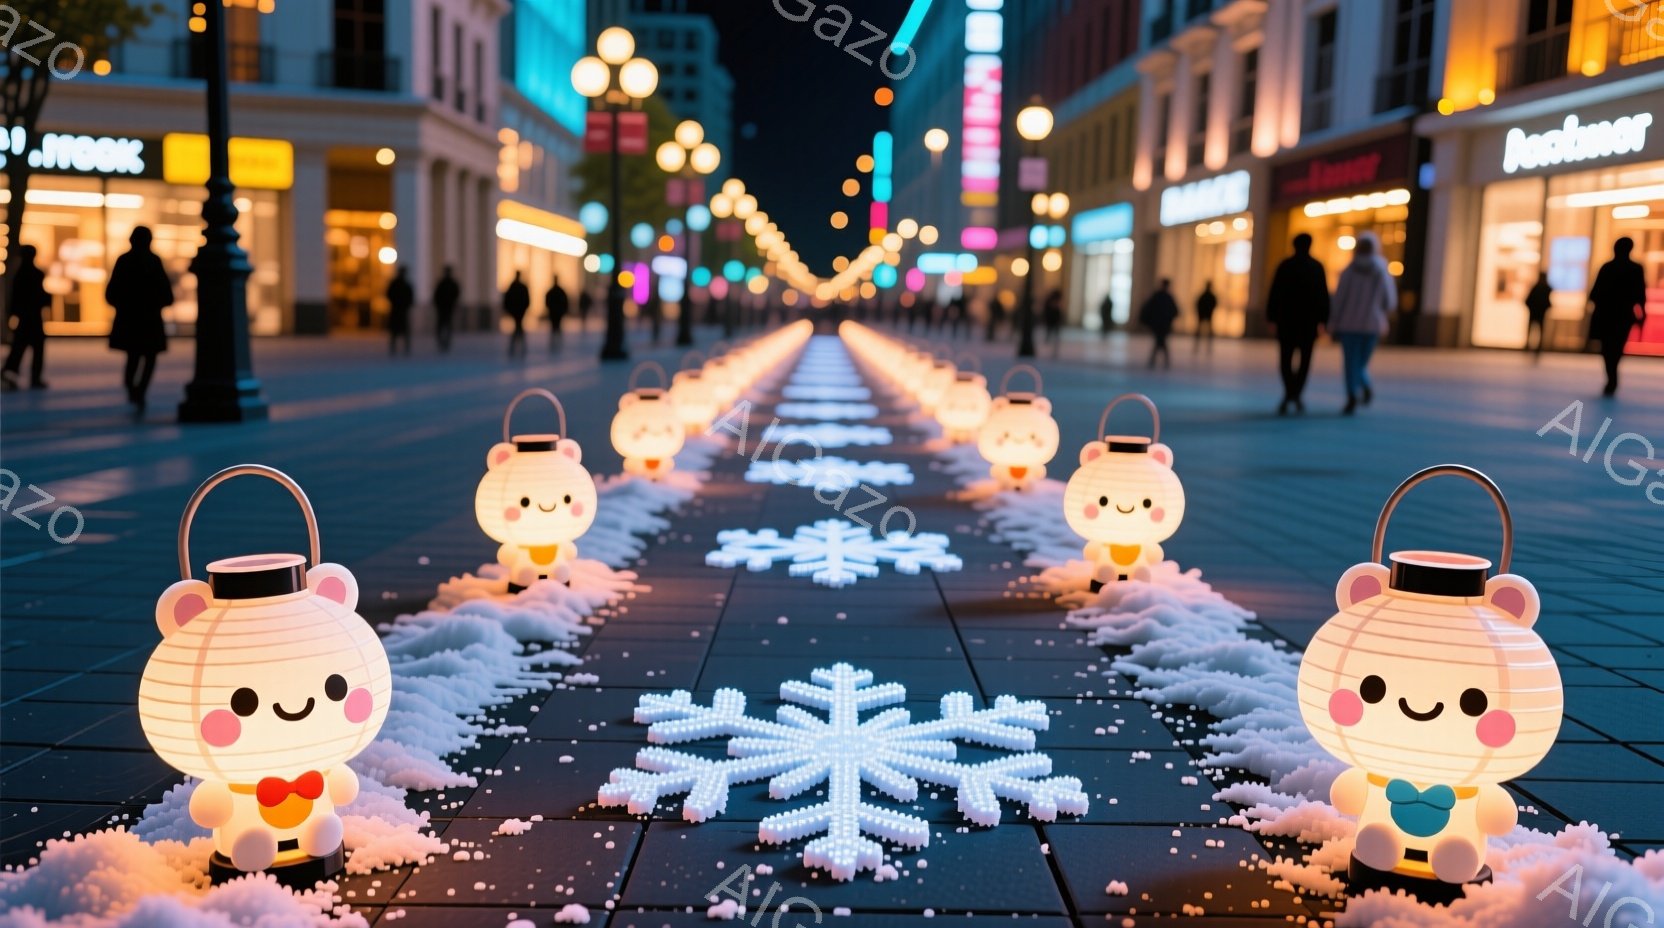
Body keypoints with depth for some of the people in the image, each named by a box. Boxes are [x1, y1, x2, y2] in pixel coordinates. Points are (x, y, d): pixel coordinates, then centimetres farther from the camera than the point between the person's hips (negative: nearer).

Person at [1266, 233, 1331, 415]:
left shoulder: (1285, 265, 2)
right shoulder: (1317, 267, 2)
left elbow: (1274, 294, -2)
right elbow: (1323, 296, -2)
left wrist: (1272, 318, 0)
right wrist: (1323, 320, 1)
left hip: (1286, 318, 0)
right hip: (1309, 320, 0)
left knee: (1285, 358, 4)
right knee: (1304, 358, 10)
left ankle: (1290, 392, -15)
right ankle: (1296, 393, -1)